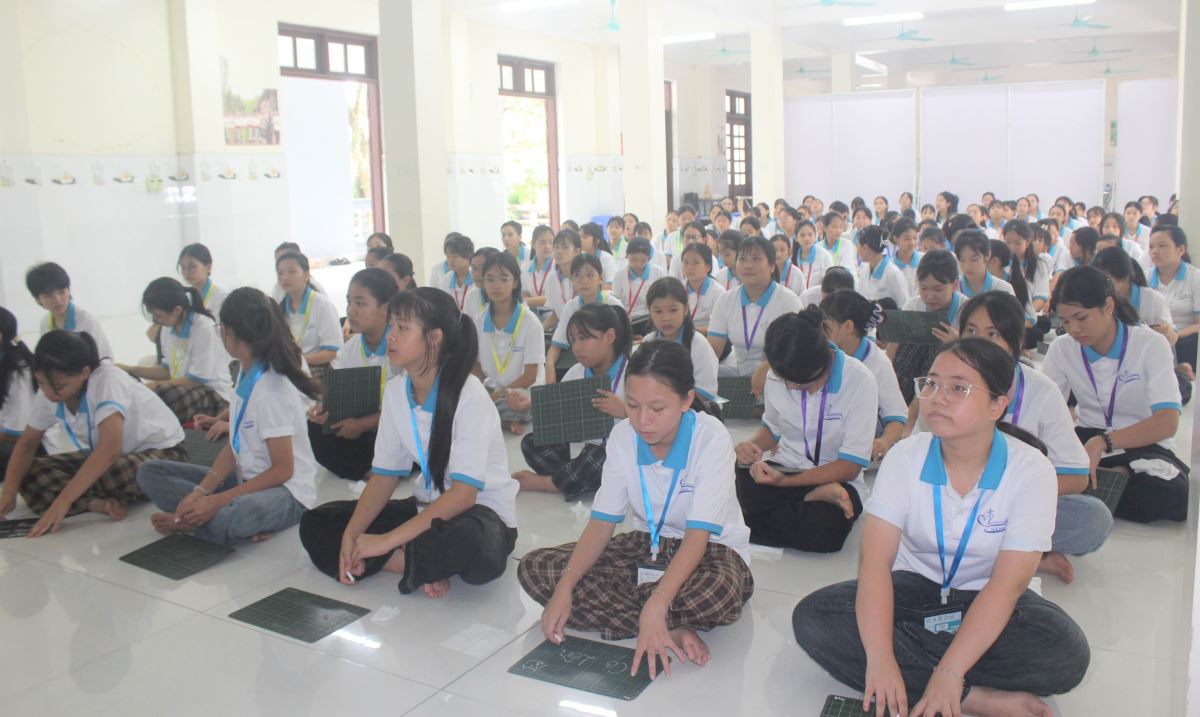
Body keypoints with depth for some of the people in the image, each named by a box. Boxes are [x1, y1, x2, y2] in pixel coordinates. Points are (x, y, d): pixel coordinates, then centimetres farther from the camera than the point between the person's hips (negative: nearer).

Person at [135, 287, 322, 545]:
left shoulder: (271, 392, -21)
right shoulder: (246, 375, 5)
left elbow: (282, 471, -19)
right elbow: (233, 446, 6)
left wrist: (218, 500, -19)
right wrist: (201, 491, -8)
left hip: (286, 492, -9)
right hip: (247, 481, 9)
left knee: (228, 519, -42)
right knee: (150, 472, 2)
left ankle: (188, 522, -9)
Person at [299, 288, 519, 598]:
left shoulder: (468, 394, -21)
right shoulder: (395, 392, 0)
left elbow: (464, 493, -25)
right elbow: (385, 474, 3)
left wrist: (388, 540, -27)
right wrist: (351, 535, -13)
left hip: (482, 509, -7)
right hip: (428, 506, 7)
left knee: (474, 547, -42)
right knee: (315, 524, -3)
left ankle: (395, 559, -14)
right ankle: (420, 563, -15)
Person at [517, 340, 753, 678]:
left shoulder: (711, 438, -23)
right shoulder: (623, 437, -9)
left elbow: (698, 536, -29)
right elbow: (602, 522, -7)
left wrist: (655, 606, -42)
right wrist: (564, 589, -23)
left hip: (710, 547, -5)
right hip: (648, 543, 5)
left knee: (717, 593, -44)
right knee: (535, 568, -16)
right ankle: (673, 631, -22)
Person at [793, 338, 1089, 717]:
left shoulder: (1031, 471, -18)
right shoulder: (905, 456, -13)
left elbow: (1007, 584, -25)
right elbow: (876, 560, -23)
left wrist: (949, 673, -34)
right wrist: (879, 658, -37)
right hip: (916, 588, 2)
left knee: (1068, 653, -32)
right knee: (813, 618, -25)